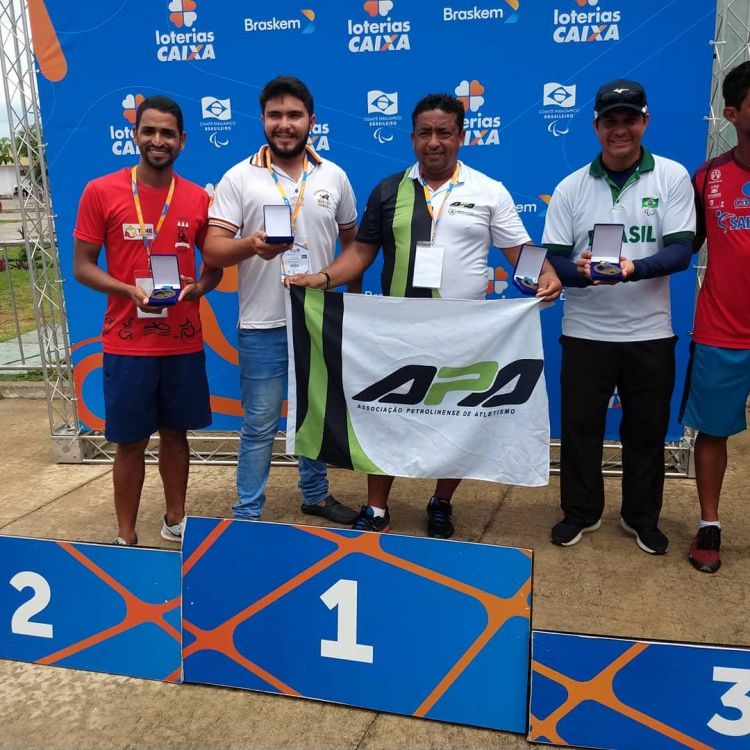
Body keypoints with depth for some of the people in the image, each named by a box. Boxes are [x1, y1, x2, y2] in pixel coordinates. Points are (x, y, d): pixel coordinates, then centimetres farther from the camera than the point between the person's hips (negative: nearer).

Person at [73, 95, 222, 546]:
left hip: (184, 343, 3)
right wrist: (128, 289, -20)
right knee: (131, 442, 6)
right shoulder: (101, 192, -4)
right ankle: (127, 537, 22)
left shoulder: (199, 199, 4)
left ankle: (176, 521, 34)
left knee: (176, 434, 15)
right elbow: (82, 265, -3)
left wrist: (199, 286, -10)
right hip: (127, 344, -2)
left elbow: (214, 264, 12)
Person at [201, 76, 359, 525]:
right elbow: (213, 249, -10)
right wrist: (252, 245, -30)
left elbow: (352, 241, 14)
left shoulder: (334, 176, 5)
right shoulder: (239, 178, -5)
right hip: (264, 326, -3)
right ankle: (248, 514, 21)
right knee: (260, 426, 6)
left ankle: (316, 495, 37)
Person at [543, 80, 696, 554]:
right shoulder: (571, 187, 1)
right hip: (586, 332, 1)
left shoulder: (672, 177, -2)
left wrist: (634, 268, -29)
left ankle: (642, 517, 31)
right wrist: (580, 270, -25)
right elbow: (553, 258, -2)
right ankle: (581, 511, 28)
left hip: (649, 332, 0)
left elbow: (681, 250, -10)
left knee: (647, 430, 11)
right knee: (581, 426, 8)